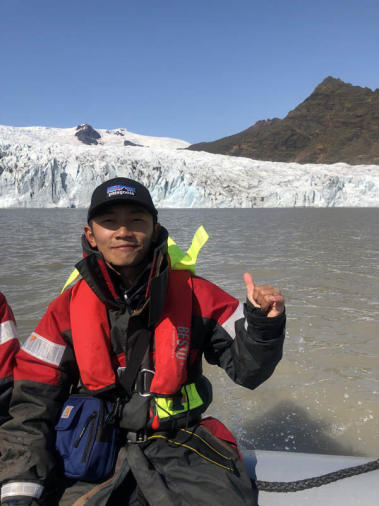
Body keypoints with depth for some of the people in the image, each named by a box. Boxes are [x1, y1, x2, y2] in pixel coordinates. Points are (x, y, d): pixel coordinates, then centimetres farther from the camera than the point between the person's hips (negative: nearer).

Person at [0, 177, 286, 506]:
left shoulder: (194, 295, -5)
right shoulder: (68, 308, -3)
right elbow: (33, 403, -1)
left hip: (182, 451, 0)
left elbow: (246, 369, -2)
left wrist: (263, 324, -23)